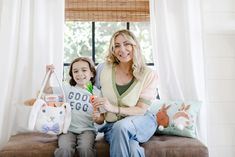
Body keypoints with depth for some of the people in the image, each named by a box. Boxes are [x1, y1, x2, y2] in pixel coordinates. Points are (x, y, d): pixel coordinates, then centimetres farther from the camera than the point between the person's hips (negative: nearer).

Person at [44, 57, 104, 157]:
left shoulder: (97, 93, 6)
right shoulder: (67, 88, 11)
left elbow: (101, 119, 7)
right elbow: (47, 90, 14)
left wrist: (98, 118, -16)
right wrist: (48, 74, 2)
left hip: (87, 129, -1)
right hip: (68, 129, 1)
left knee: (85, 148, -30)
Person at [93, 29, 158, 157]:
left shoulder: (149, 75, -7)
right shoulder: (104, 69, -4)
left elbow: (142, 109, -10)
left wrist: (114, 108, -22)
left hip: (141, 122, 0)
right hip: (112, 125, 0)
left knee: (121, 126, -34)